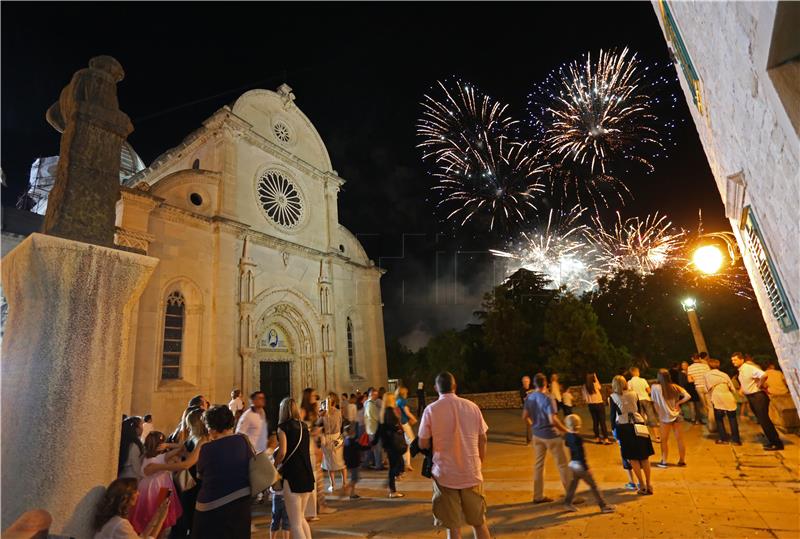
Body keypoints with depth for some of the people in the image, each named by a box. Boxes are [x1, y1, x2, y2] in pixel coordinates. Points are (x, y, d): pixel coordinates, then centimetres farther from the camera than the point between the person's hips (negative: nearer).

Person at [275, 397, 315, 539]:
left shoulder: (283, 426, -5)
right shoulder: (303, 426, 12)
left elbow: (282, 452, -14)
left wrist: (275, 466, 5)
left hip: (292, 475, -6)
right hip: (307, 475, 6)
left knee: (295, 523, 4)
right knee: (301, 518, 23)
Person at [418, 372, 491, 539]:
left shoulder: (431, 410, -11)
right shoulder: (472, 406, -5)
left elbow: (423, 444, -6)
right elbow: (482, 439, 3)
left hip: (445, 474, -2)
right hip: (471, 473, 2)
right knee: (479, 523, 20)